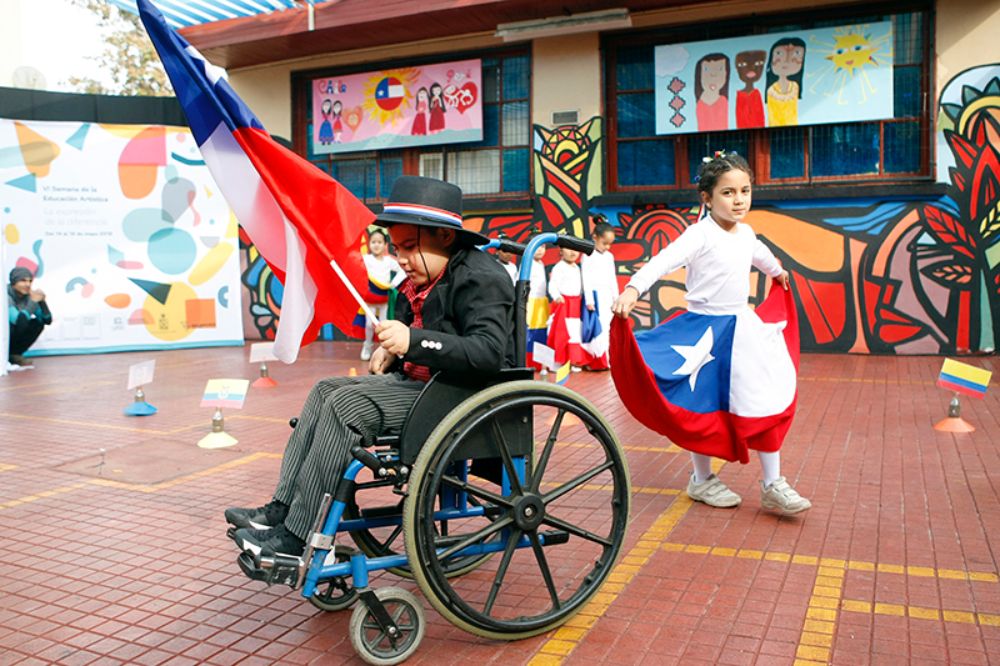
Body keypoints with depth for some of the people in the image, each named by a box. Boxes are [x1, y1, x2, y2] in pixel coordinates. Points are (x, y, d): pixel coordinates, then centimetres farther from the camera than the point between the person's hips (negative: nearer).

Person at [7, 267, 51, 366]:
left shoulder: (28, 296, -4)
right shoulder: (6, 296, -24)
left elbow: (48, 320, -6)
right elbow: (17, 320, -37)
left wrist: (42, 301, -20)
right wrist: (34, 301, -30)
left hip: (14, 335, 7)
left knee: (38, 323, -12)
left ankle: (14, 354, 0)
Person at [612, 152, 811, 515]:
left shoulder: (745, 232, 7)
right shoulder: (701, 234, -18)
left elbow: (760, 253, 31)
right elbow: (665, 260, -33)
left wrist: (777, 270, 52)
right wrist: (633, 288, -50)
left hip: (742, 326, 7)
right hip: (705, 331, -7)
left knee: (766, 402, 6)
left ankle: (773, 485, 17)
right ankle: (702, 480, 25)